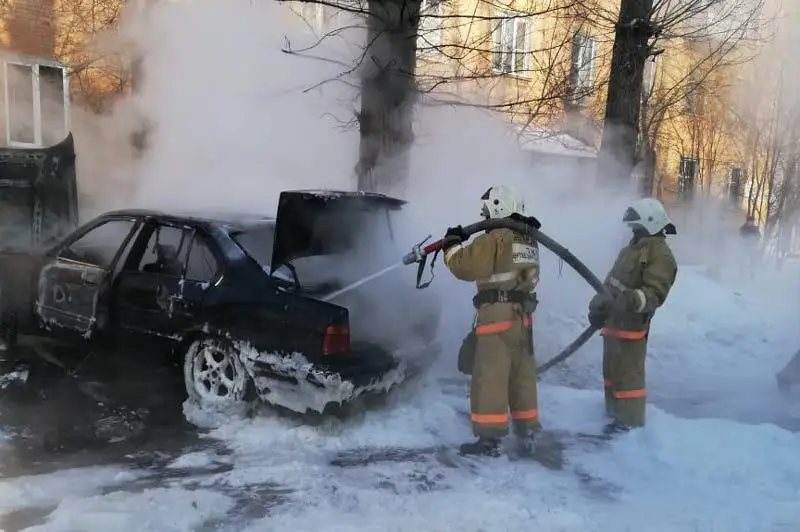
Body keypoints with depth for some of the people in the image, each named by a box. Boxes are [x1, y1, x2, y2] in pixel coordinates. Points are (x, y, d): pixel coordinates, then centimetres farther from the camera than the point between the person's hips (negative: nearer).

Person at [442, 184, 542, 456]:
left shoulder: (495, 239, -14)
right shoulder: (528, 240, 14)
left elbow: (463, 265, -17)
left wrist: (452, 244, 2)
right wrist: (465, 243, 16)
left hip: (497, 316, -9)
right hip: (522, 316, 9)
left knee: (490, 377, -3)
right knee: (522, 376, 14)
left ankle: (490, 439, 1)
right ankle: (526, 435, 22)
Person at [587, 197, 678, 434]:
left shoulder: (661, 254, -13)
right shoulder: (632, 248, 16)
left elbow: (655, 293, -23)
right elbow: (611, 281, 22)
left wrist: (632, 300, -40)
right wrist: (599, 304, 18)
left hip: (631, 324, -10)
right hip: (614, 320, 10)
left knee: (628, 374, -4)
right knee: (612, 369, 20)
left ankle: (630, 420, 7)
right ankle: (614, 410, 34)